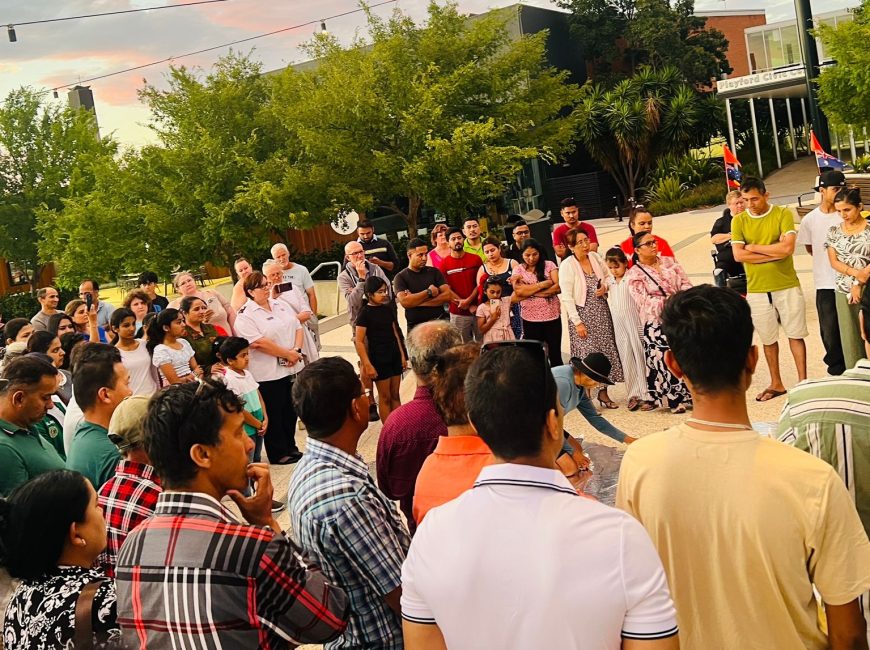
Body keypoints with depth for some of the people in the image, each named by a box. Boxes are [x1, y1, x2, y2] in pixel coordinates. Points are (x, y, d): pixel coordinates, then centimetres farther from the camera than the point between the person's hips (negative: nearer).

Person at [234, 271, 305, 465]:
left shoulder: (280, 305, 12)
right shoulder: (245, 315, -12)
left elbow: (297, 327, 11)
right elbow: (258, 343, -21)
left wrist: (296, 350, -7)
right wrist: (287, 354, -17)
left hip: (293, 368, 7)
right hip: (268, 374, -7)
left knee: (290, 411, 15)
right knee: (274, 414, 4)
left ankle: (290, 447, 30)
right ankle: (278, 453, 17)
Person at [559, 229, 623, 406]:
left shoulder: (595, 257, 3)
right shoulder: (567, 265, -12)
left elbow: (609, 276, 18)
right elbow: (566, 297, -14)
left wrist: (605, 286, -5)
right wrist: (577, 322, -16)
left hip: (602, 312, 5)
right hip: (582, 314, -5)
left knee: (605, 351, 6)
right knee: (587, 354, -5)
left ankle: (603, 392, 17)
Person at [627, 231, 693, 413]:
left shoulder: (669, 261, 10)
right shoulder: (634, 274, -5)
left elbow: (685, 283, 5)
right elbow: (645, 302, -14)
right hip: (656, 324, -4)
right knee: (667, 361, -4)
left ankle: (690, 395, 19)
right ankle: (675, 400, 9)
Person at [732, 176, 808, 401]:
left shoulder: (783, 214, -6)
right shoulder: (739, 221, 0)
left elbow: (788, 248, -18)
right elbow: (738, 255, -11)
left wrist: (753, 247, -11)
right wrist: (775, 251, -14)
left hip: (787, 286, -2)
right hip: (757, 289, 2)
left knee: (795, 334, 6)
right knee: (768, 339, 11)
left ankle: (803, 381, 15)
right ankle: (776, 384, 25)